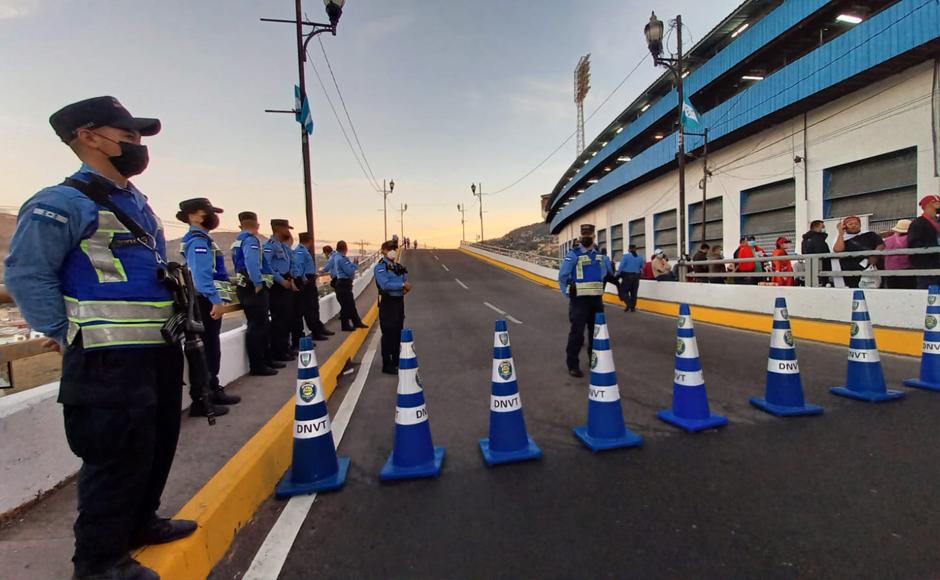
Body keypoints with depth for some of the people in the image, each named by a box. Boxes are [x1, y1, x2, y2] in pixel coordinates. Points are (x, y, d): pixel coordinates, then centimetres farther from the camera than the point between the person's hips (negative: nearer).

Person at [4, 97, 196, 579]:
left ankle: (138, 522, 39)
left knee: (158, 445, 20)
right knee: (117, 456, 0)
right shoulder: (64, 202, -11)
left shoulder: (137, 203, 17)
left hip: (160, 350, 9)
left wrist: (178, 305, 15)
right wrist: (67, 335, -14)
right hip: (110, 359, -9)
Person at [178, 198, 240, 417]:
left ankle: (213, 391, 29)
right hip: (206, 303, -10)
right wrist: (216, 300, -27)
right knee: (206, 351, -5)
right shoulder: (198, 241, -14)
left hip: (208, 302, 10)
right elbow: (202, 275, -24)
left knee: (211, 349, 17)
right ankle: (201, 402, 1)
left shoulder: (201, 239, 18)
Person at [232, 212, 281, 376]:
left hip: (247, 287, 10)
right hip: (254, 289, -10)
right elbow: (251, 263, -28)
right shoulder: (251, 240, -13)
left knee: (263, 325, 17)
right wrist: (258, 284, -22)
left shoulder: (238, 241, 19)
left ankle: (265, 359, 27)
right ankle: (257, 366, 0)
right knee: (257, 327, -5)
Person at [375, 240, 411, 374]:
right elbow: (385, 285, -23)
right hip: (388, 302, -8)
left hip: (399, 301, 8)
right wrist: (403, 285, -17)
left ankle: (396, 361, 29)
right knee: (388, 334, -4)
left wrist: (406, 287, -7)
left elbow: (404, 280, 16)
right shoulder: (380, 267, -10)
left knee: (398, 333, 16)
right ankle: (387, 365, 5)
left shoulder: (398, 266, 14)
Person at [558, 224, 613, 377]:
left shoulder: (600, 255, 10)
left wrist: (601, 289, 16)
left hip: (596, 299, 6)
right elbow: (562, 276, -8)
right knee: (577, 333, -6)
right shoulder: (573, 255, -8)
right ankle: (573, 365, 5)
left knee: (597, 332, 14)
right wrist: (568, 295, -8)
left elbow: (609, 271, 24)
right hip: (579, 299, -6)